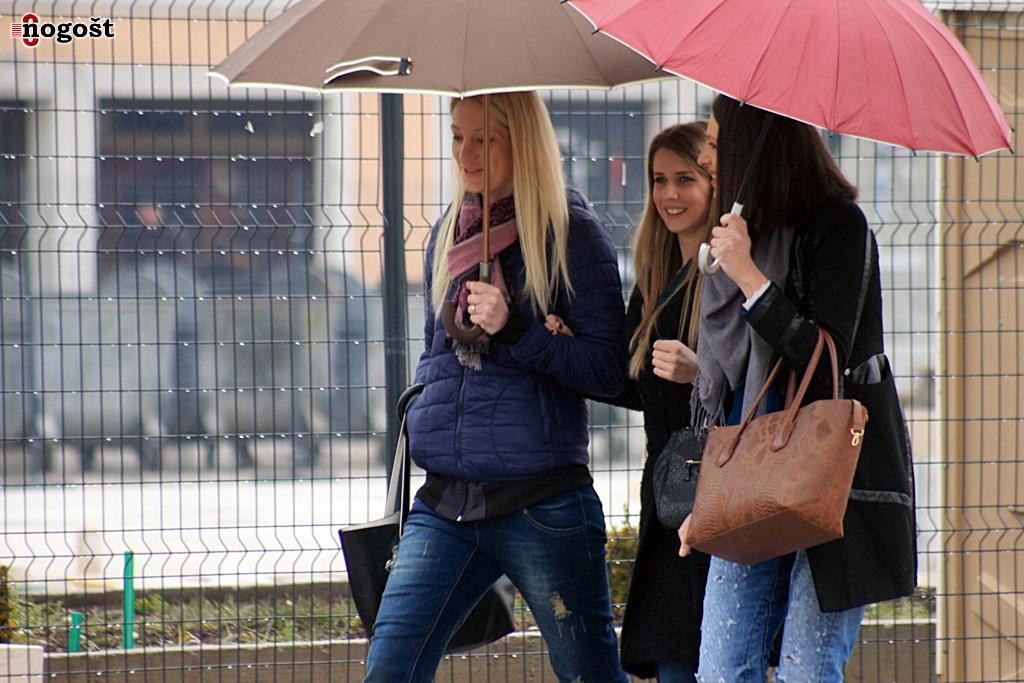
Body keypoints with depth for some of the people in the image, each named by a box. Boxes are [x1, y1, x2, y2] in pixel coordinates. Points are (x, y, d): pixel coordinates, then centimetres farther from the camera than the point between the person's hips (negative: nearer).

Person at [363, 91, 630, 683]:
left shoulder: (572, 233, -3)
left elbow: (609, 372, -8)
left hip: (542, 503, -5)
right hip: (445, 502, 5)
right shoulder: (449, 234, 14)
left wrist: (516, 331, -17)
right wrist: (422, 413, 11)